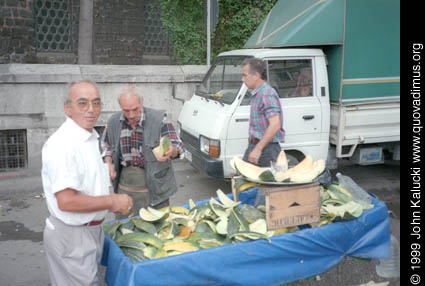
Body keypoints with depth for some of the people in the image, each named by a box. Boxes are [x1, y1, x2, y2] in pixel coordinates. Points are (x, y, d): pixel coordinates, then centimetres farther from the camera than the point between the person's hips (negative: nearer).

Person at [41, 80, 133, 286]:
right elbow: (66, 201, -29)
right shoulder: (62, 144, -25)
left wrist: (115, 203, 7)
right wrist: (112, 201, -21)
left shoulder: (90, 138, 7)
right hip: (71, 236, -9)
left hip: (91, 229, 9)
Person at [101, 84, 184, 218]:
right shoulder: (113, 122, -1)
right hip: (124, 186, 3)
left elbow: (178, 146, -12)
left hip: (154, 185, -3)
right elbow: (106, 145, 17)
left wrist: (171, 151, -36)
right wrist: (109, 163, -2)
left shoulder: (158, 119, -13)